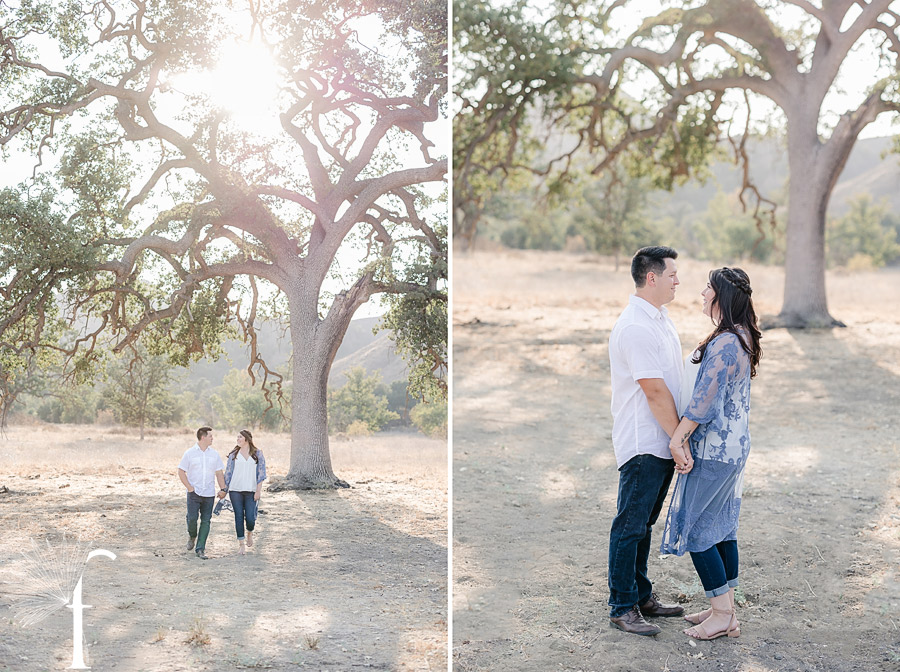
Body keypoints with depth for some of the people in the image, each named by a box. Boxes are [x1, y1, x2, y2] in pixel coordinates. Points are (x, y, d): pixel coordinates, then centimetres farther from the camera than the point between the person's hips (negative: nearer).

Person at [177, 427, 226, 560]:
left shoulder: (214, 454, 9)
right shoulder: (190, 453, 0)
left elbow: (219, 473, 12)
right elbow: (181, 472, 1)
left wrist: (223, 489, 1)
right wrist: (190, 488, -8)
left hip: (209, 494, 3)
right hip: (194, 493, -3)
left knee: (205, 521, 0)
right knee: (192, 518, -9)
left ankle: (200, 549, 5)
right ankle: (192, 536, 23)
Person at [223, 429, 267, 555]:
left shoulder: (258, 454, 4)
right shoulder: (233, 454, 7)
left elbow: (261, 473, 2)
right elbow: (228, 472, 10)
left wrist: (258, 490, -5)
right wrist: (225, 490, 6)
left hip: (251, 491, -1)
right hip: (235, 490, 1)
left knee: (250, 518, -7)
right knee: (239, 517, -2)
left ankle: (250, 533, 27)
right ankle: (242, 546, 6)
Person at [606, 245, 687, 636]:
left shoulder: (660, 318, 13)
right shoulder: (634, 327, -19)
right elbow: (655, 391, -20)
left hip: (662, 442, 10)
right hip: (642, 443, -10)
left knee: (644, 524, 17)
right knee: (630, 527, -1)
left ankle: (642, 597, 27)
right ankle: (622, 608, 7)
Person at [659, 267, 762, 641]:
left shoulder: (725, 345, -23)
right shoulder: (740, 338, 9)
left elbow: (704, 400, -23)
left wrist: (678, 438, -15)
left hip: (712, 451, -10)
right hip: (733, 447, 10)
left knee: (695, 530, -1)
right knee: (721, 527, 16)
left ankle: (723, 616, 5)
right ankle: (725, 608, 24)